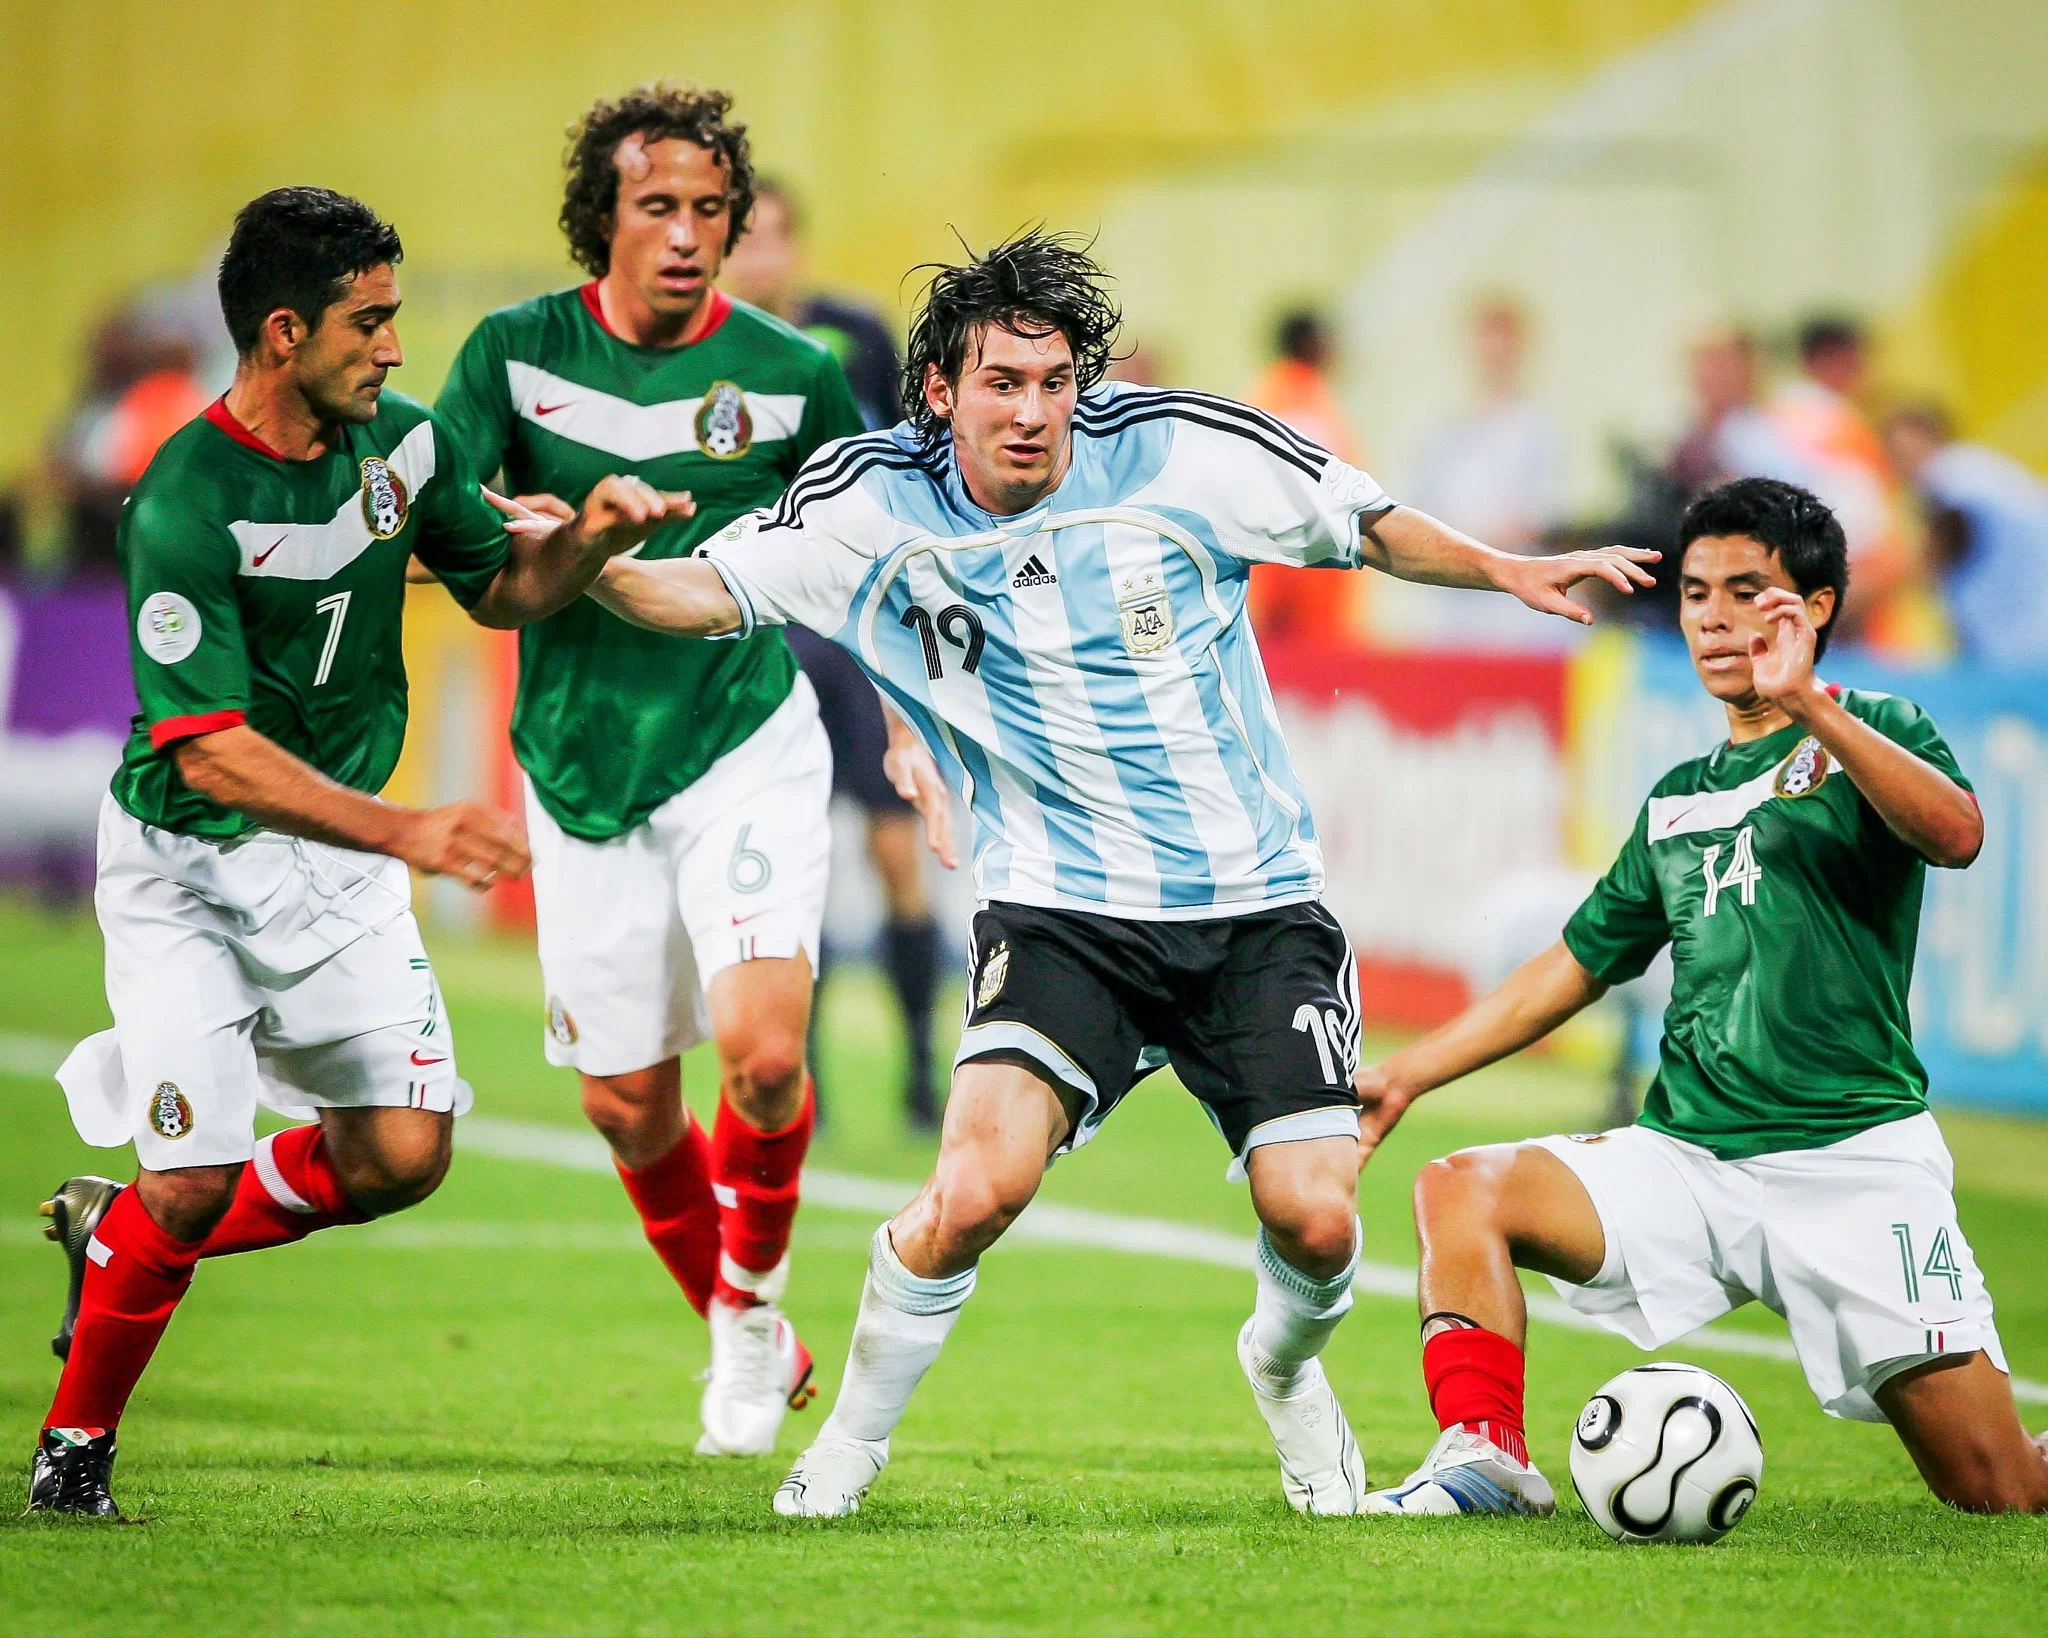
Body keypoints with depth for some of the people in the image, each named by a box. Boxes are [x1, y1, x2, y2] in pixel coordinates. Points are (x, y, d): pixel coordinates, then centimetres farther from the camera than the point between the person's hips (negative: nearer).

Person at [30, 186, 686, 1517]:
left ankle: (117, 1233, 23)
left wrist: (590, 536, -11)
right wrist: (402, 832, -36)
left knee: (402, 1156, 0)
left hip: (341, 850, 6)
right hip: (190, 861, -6)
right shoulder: (183, 508, -25)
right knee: (195, 1179, -14)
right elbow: (209, 753, -28)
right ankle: (77, 1438, 10)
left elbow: (503, 589, 12)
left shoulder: (403, 442, -4)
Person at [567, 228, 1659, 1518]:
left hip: (1255, 898, 1)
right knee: (979, 1189, -24)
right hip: (1059, 912, -1)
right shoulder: (872, 504, -7)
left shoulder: (1180, 452, -8)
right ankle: (855, 1433, 2)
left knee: (1316, 1221, -10)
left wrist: (1506, 572, -3)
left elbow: (1367, 527, 6)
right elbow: (707, 594, -3)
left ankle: (1287, 1371, 28)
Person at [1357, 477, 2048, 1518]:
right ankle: (1485, 1463, -18)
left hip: (1854, 1160, -5)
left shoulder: (1872, 734, 3)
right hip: (1687, 1157, 5)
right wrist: (1407, 1075, 20)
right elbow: (1574, 968, 26)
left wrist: (1810, 709, -30)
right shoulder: (1677, 802, 19)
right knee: (1459, 1190, -18)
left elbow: (1956, 834, -20)